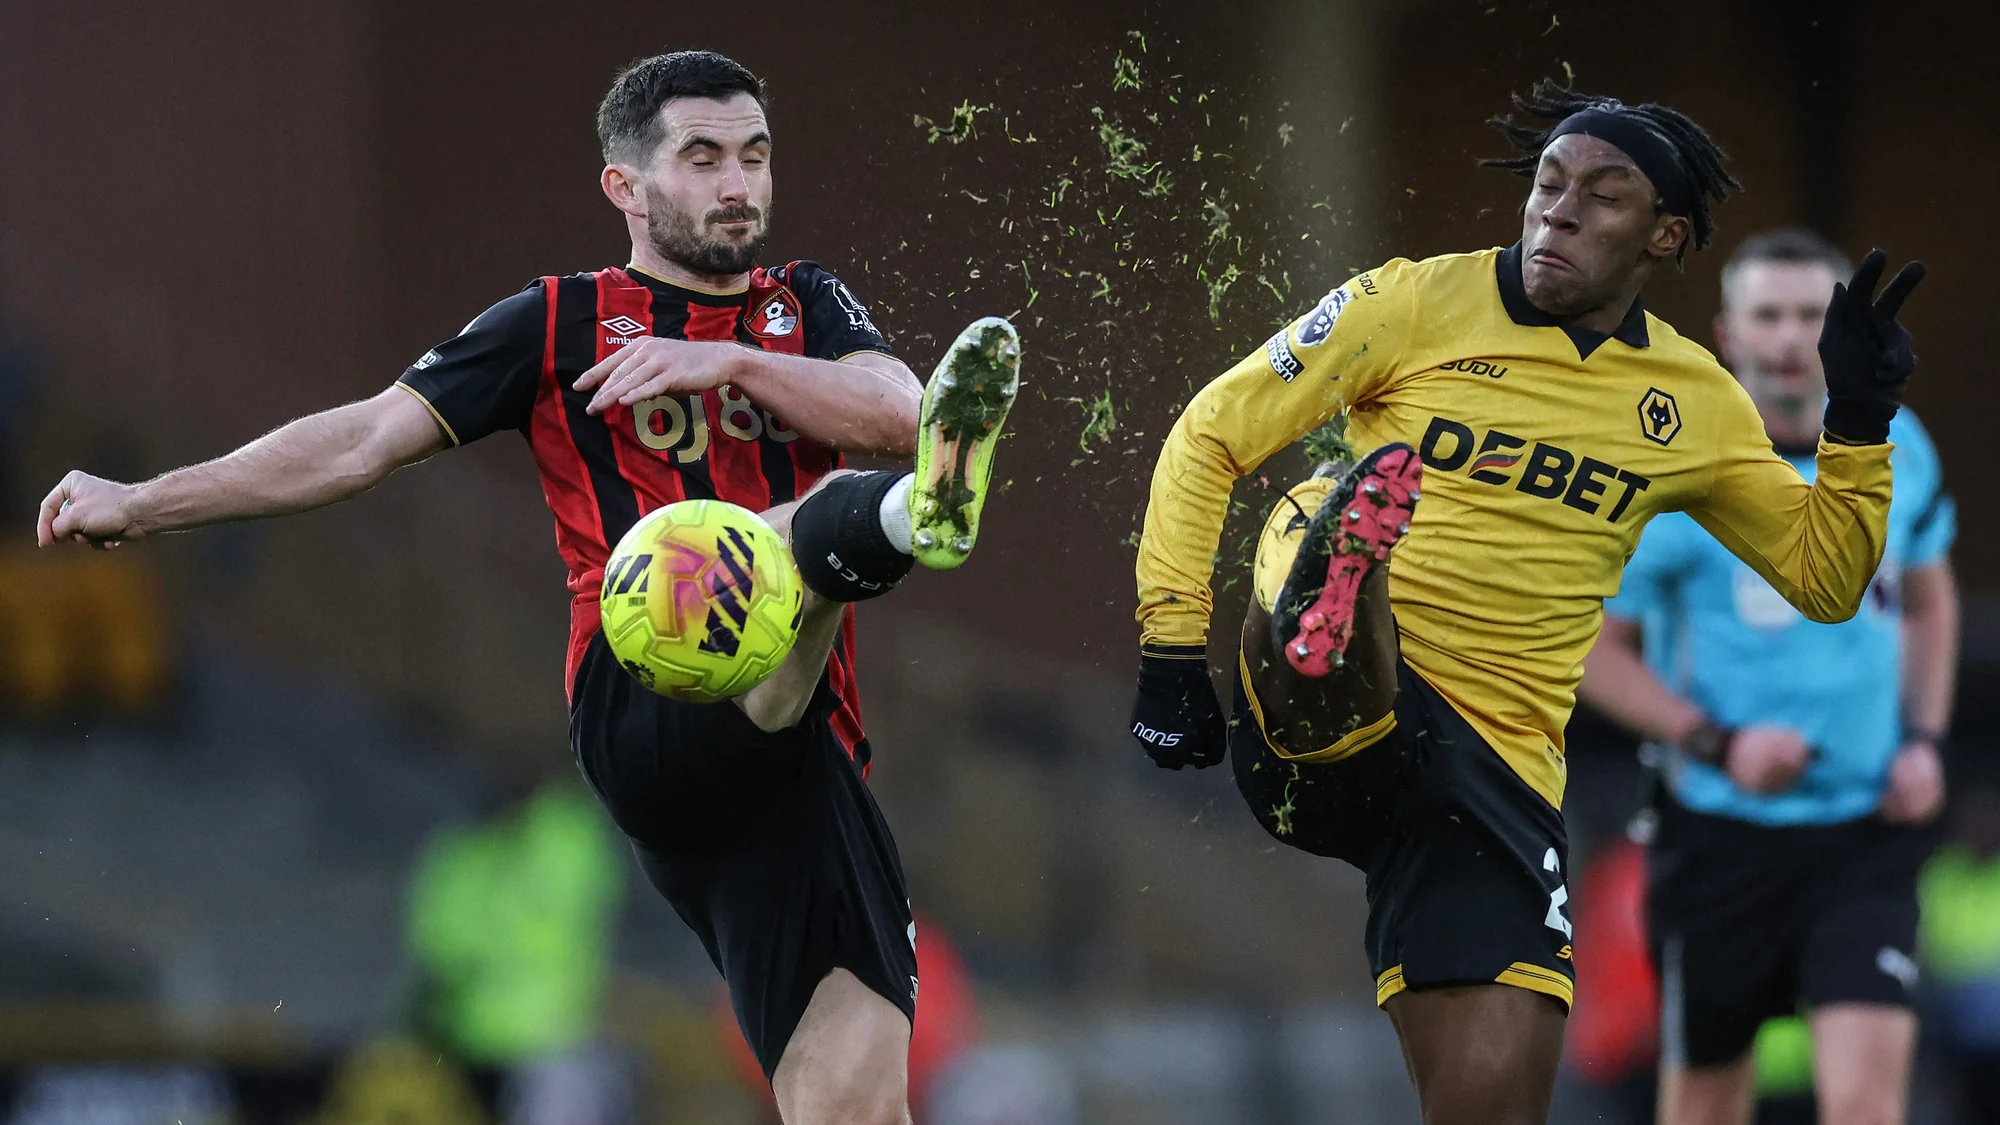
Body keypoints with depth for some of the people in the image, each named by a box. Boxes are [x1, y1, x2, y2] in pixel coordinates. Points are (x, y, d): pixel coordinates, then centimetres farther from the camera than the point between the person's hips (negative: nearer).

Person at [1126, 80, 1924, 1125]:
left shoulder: (1693, 402, 13)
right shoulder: (1416, 304, 2)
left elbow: (1823, 578, 19)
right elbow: (1209, 436, 4)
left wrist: (1858, 421, 2)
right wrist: (1171, 642, -6)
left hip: (1493, 764, 3)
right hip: (1321, 722, -3)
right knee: (1385, 479, -33)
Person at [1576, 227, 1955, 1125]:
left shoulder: (1895, 445, 3)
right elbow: (1592, 649, -4)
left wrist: (1923, 739, 6)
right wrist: (1718, 742, -16)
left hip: (1868, 831, 2)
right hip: (1719, 838, -2)